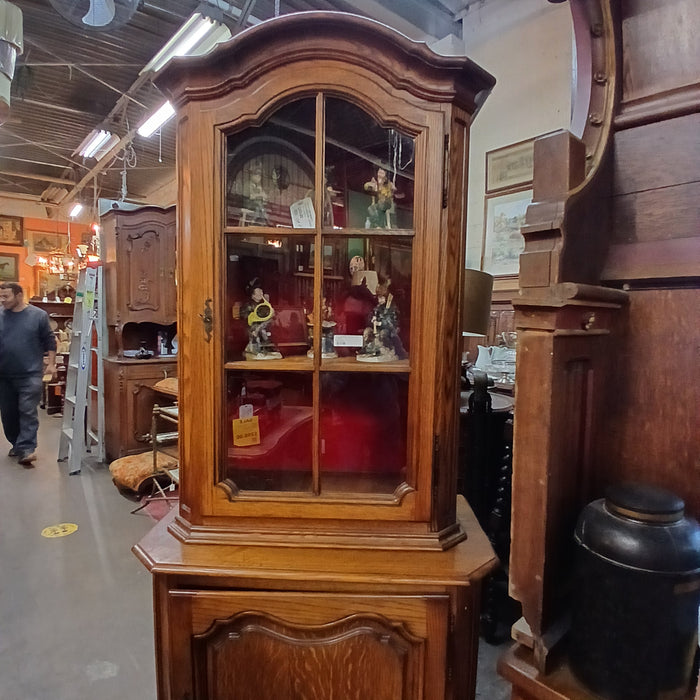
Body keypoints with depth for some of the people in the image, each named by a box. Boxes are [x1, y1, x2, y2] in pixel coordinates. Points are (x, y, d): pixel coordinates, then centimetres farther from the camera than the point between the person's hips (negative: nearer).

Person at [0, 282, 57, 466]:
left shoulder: (39, 315, -2)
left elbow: (49, 341, 3)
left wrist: (51, 363, -2)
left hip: (30, 374, -3)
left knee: (28, 411, -7)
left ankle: (26, 449, -6)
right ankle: (16, 444, 27)